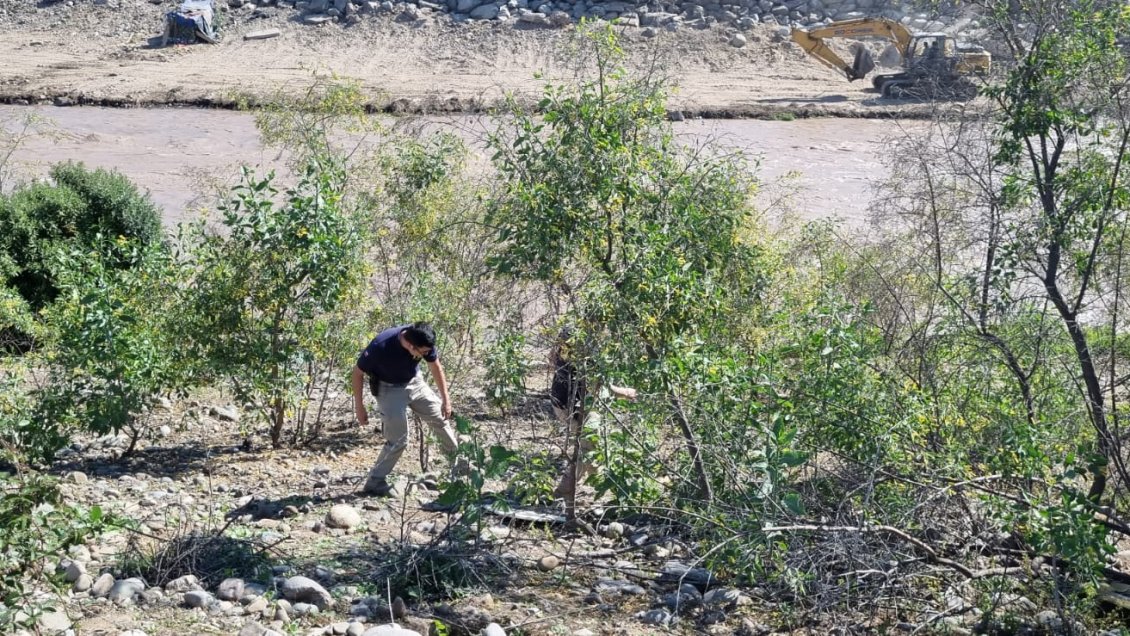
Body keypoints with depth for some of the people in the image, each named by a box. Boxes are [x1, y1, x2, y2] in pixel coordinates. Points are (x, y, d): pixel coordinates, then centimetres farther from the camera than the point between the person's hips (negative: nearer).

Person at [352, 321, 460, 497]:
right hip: (389, 388, -5)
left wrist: (446, 399, -2)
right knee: (398, 441, -10)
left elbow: (435, 367, -5)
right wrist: (359, 407, -17)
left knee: (440, 418, 15)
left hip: (414, 382, 5)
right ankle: (374, 483, 3)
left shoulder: (424, 341, -25)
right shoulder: (381, 346, -37)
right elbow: (358, 372, -21)